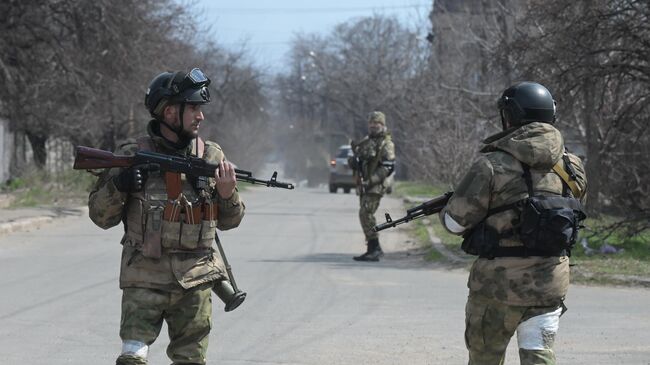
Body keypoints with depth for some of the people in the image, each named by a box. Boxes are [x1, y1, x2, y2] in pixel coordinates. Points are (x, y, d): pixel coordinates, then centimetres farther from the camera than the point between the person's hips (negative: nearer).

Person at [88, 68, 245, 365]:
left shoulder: (211, 156, 5)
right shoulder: (132, 156, -3)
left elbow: (228, 221, 12)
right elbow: (101, 216, 2)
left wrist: (228, 195, -8)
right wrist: (118, 186, -16)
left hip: (195, 281, 3)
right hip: (144, 280, -3)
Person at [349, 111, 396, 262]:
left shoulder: (386, 144, -6)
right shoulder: (365, 142, 19)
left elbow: (388, 167, -15)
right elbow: (355, 162, 26)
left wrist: (371, 180, -23)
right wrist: (353, 161, 0)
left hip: (376, 185, -9)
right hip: (363, 185, 9)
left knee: (366, 214, -17)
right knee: (366, 215, 10)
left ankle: (373, 248, -16)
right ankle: (375, 249, 19)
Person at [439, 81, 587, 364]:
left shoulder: (493, 164, -11)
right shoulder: (572, 166, 3)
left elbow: (456, 221, -7)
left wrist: (444, 210, 15)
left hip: (499, 280, -3)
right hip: (551, 280, 3)